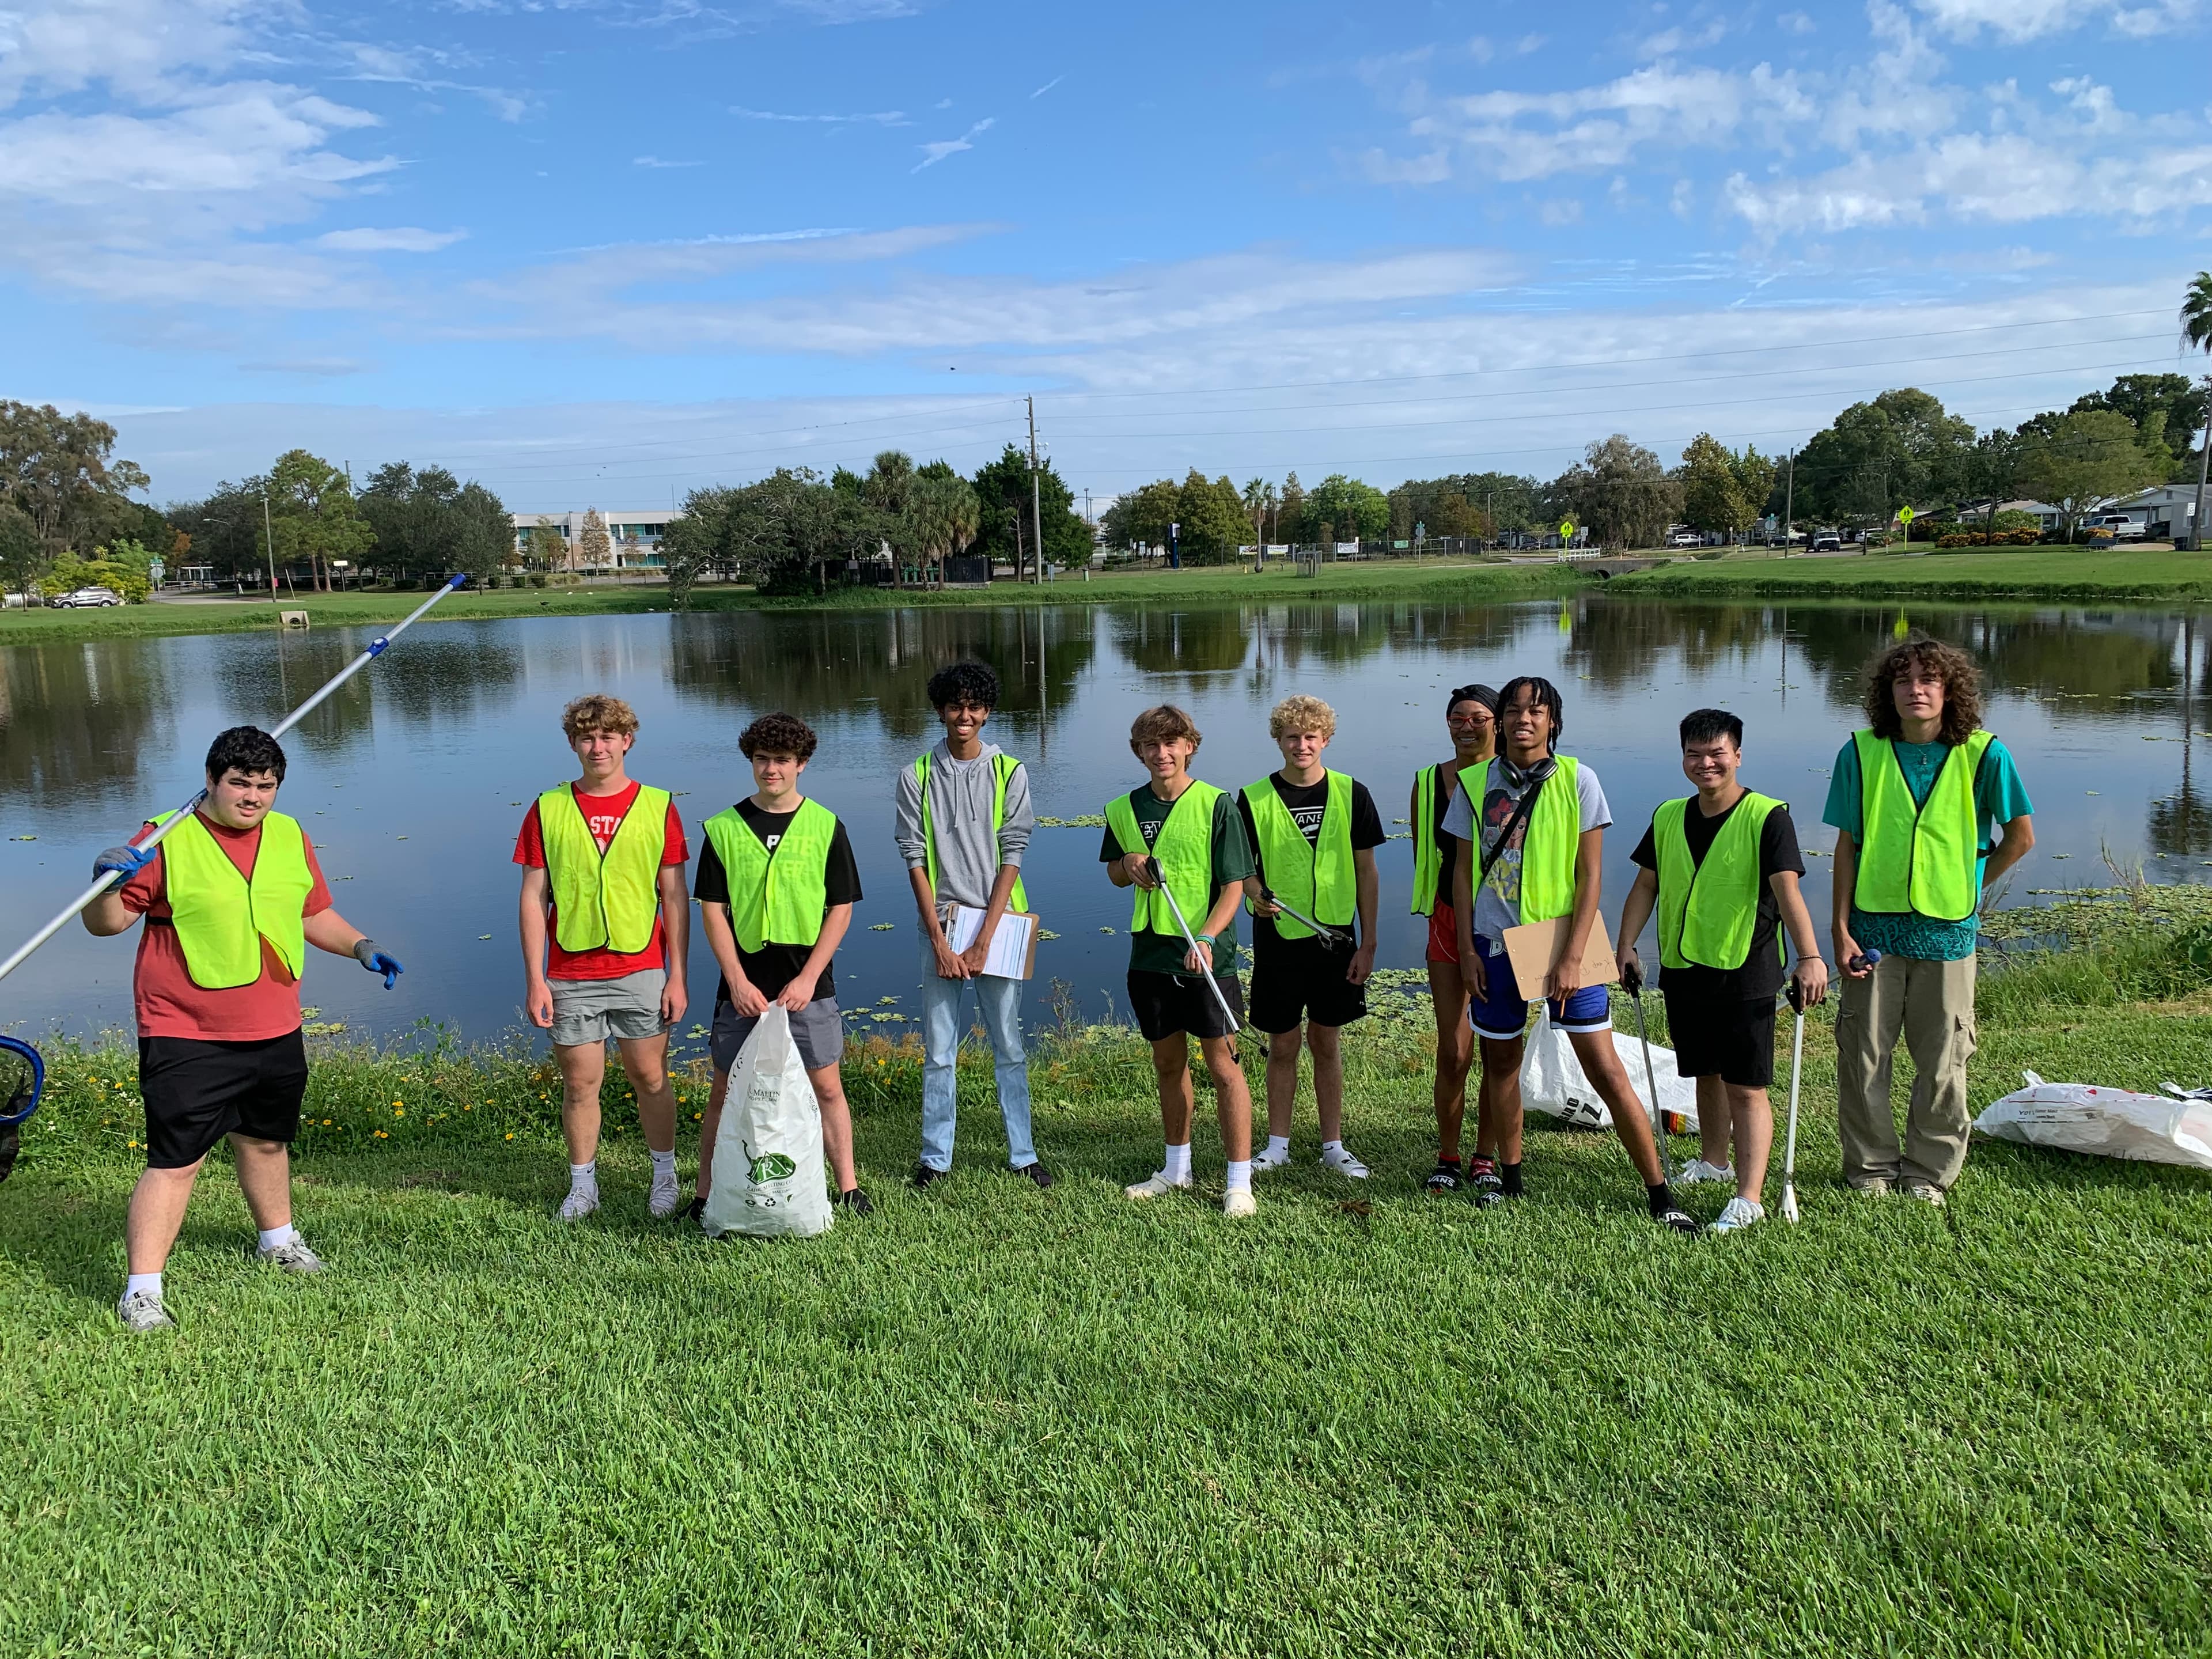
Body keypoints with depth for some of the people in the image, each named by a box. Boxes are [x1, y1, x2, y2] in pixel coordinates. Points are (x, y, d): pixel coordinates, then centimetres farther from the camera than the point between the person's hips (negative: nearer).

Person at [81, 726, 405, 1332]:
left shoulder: (290, 837, 6)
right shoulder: (167, 840, -11)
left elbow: (314, 913, 19)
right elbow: (105, 924, -7)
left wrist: (361, 947, 5)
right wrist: (110, 884, -27)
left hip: (276, 1033, 6)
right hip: (188, 1038, -5)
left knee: (266, 1141, 22)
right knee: (176, 1162, -6)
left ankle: (278, 1238, 44)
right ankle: (141, 1291, 4)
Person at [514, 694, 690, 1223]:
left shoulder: (658, 807, 2)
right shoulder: (548, 810, 2)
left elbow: (674, 897, 3)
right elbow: (533, 898, 2)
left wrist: (677, 976, -1)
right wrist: (534, 980, -3)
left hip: (640, 971, 0)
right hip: (570, 977, 1)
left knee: (651, 1079, 7)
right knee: (580, 1084, 8)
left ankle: (665, 1176, 25)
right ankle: (583, 1185, 24)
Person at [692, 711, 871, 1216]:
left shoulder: (826, 827, 0)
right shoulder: (723, 828, 1)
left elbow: (841, 909, 0)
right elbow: (712, 910, 1)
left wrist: (808, 977, -8)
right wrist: (737, 981, -8)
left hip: (808, 985, 0)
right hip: (743, 986, 1)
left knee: (827, 1087, 5)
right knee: (725, 1091, 6)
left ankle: (848, 1188, 15)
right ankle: (706, 1194, 17)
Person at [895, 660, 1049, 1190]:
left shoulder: (1010, 773, 1)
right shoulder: (917, 777, 2)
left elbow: (1012, 857, -3)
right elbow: (915, 859, 0)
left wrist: (983, 941, -10)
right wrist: (939, 940, -8)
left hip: (997, 925, 0)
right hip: (940, 927, 0)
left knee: (1010, 1047, 6)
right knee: (938, 1051, 5)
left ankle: (1022, 1155, 17)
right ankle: (936, 1157, 17)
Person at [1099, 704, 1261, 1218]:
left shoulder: (1216, 805, -8)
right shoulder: (1124, 810, 6)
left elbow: (1234, 885, -10)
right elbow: (1113, 873, 20)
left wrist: (1206, 938, -24)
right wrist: (1129, 865, -3)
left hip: (1207, 958, -5)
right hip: (1150, 955, 5)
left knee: (1223, 1065, -2)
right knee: (1168, 1063, 16)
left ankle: (1240, 1181, 6)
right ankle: (1176, 1168, 32)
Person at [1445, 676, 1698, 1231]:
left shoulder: (1577, 780, -5)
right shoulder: (1478, 784, 2)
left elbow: (1590, 876, -6)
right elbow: (1464, 870, 7)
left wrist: (1572, 957, -13)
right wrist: (1467, 948, 1)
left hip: (1564, 940, -3)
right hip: (1496, 942, 3)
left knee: (1606, 1070, -4)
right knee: (1500, 1062, 12)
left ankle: (1659, 1191, 4)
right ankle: (1508, 1173, 30)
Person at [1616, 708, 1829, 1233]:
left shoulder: (1767, 816, -12)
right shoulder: (1668, 818, 5)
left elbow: (1786, 888, -22)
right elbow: (1646, 886, 11)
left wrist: (1810, 957, -31)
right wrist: (1626, 948, 3)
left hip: (1745, 976, -5)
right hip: (1682, 971, 6)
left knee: (1746, 1086, -3)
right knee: (1706, 1074, 20)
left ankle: (1749, 1198, -1)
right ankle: (1713, 1161, 38)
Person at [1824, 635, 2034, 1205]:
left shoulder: (1983, 754, -5)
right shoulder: (1862, 752, -2)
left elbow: (2020, 837, 6)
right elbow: (1847, 845, 1)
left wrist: (1964, 888, 7)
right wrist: (1841, 929, -3)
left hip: (1946, 929, -1)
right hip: (1874, 927, 1)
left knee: (1942, 1061, 7)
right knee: (1863, 1055, 5)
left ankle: (1929, 1170, 24)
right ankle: (1871, 1166, 23)